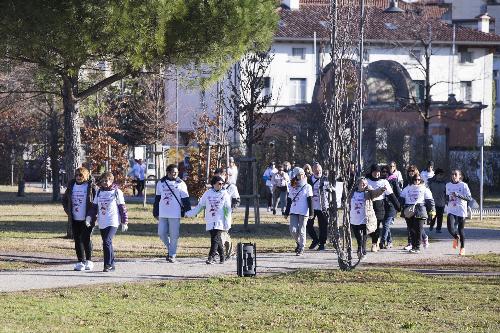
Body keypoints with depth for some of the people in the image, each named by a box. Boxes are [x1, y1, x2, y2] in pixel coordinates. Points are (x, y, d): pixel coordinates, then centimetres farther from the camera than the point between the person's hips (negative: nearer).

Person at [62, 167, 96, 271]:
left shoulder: (91, 186, -6)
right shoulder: (71, 185, 8)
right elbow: (64, 199, 20)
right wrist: (68, 211, 10)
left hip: (87, 219, -5)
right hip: (75, 219, 5)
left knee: (86, 239, -5)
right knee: (77, 240, 5)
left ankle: (88, 261, 9)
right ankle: (80, 261, 13)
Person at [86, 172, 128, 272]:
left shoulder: (117, 192, -1)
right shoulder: (99, 192, 12)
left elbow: (122, 207, 1)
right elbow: (94, 206, 14)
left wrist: (124, 222, 0)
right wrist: (89, 217, -1)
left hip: (113, 222, -6)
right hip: (102, 223, 6)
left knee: (107, 241, -19)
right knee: (107, 244, 10)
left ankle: (108, 265, -17)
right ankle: (111, 264, 18)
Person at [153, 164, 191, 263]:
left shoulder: (181, 184, 0)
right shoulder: (161, 183, 7)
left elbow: (185, 199, 1)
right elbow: (157, 199, 13)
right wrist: (156, 213, 12)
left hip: (175, 214, -3)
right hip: (162, 214, 3)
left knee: (174, 235, -1)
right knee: (161, 233, 2)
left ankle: (172, 255, 9)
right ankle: (170, 249, 24)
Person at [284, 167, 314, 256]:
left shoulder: (307, 187, 1)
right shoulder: (292, 187, 12)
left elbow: (310, 200, -2)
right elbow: (289, 200, 18)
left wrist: (311, 213, -9)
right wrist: (286, 213, 18)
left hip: (303, 212, -3)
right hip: (293, 212, 3)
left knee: (301, 230, -1)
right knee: (293, 230, -6)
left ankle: (301, 249, 9)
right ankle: (298, 243, 21)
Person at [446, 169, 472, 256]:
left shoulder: (463, 185, -6)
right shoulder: (448, 185, 9)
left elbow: (469, 198, -11)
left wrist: (458, 195, -23)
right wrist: (448, 198, -2)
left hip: (461, 212, -3)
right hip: (451, 211, 3)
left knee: (461, 230, 4)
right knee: (451, 229, -16)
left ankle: (462, 248, 24)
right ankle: (456, 237, 19)